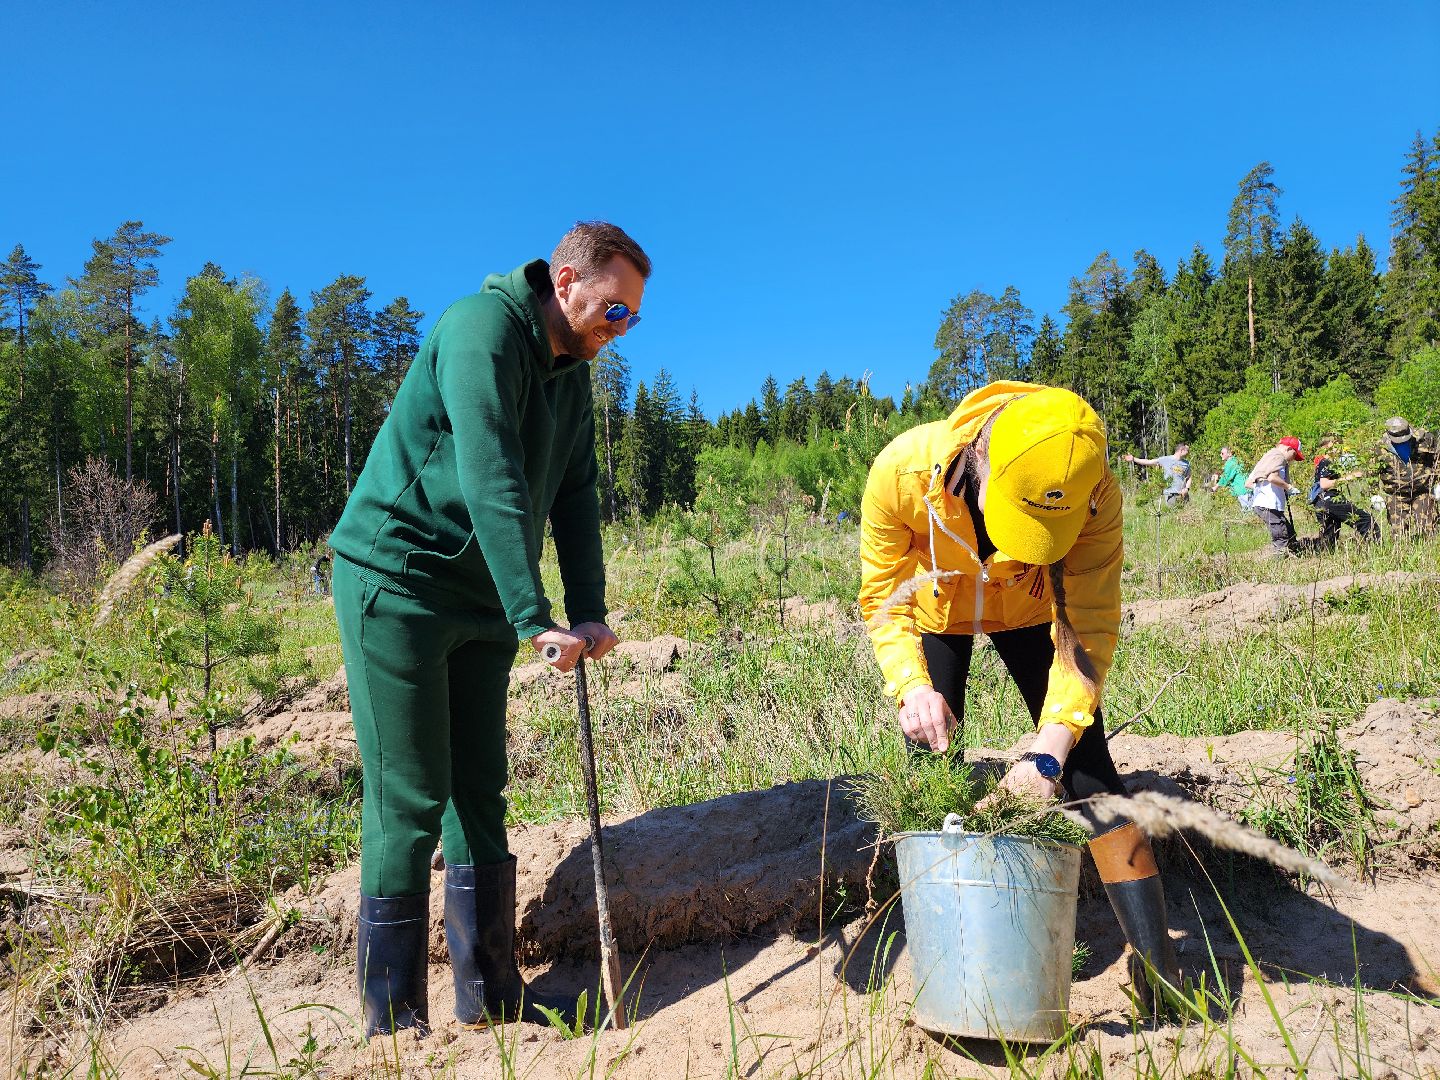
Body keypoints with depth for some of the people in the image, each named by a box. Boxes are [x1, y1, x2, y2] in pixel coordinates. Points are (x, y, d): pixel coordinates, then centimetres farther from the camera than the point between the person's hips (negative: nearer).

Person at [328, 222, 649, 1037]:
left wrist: (590, 611, -2)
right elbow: (490, 481, -27)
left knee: (479, 794, 9)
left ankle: (491, 998, 19)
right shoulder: (481, 328, -17)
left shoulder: (572, 372, 10)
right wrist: (535, 619, -29)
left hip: (481, 597, 8)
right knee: (409, 803, -5)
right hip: (396, 580, -8)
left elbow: (576, 496, 8)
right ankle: (394, 1020, 8)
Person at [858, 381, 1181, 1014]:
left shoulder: (1096, 496, -36)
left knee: (1088, 767, -10)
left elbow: (1089, 628, -29)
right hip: (936, 612, 0)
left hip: (1029, 612, 0)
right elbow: (883, 598, -23)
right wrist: (912, 685, -39)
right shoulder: (903, 470, -37)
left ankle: (1156, 964, 0)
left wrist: (1049, 747, -39)